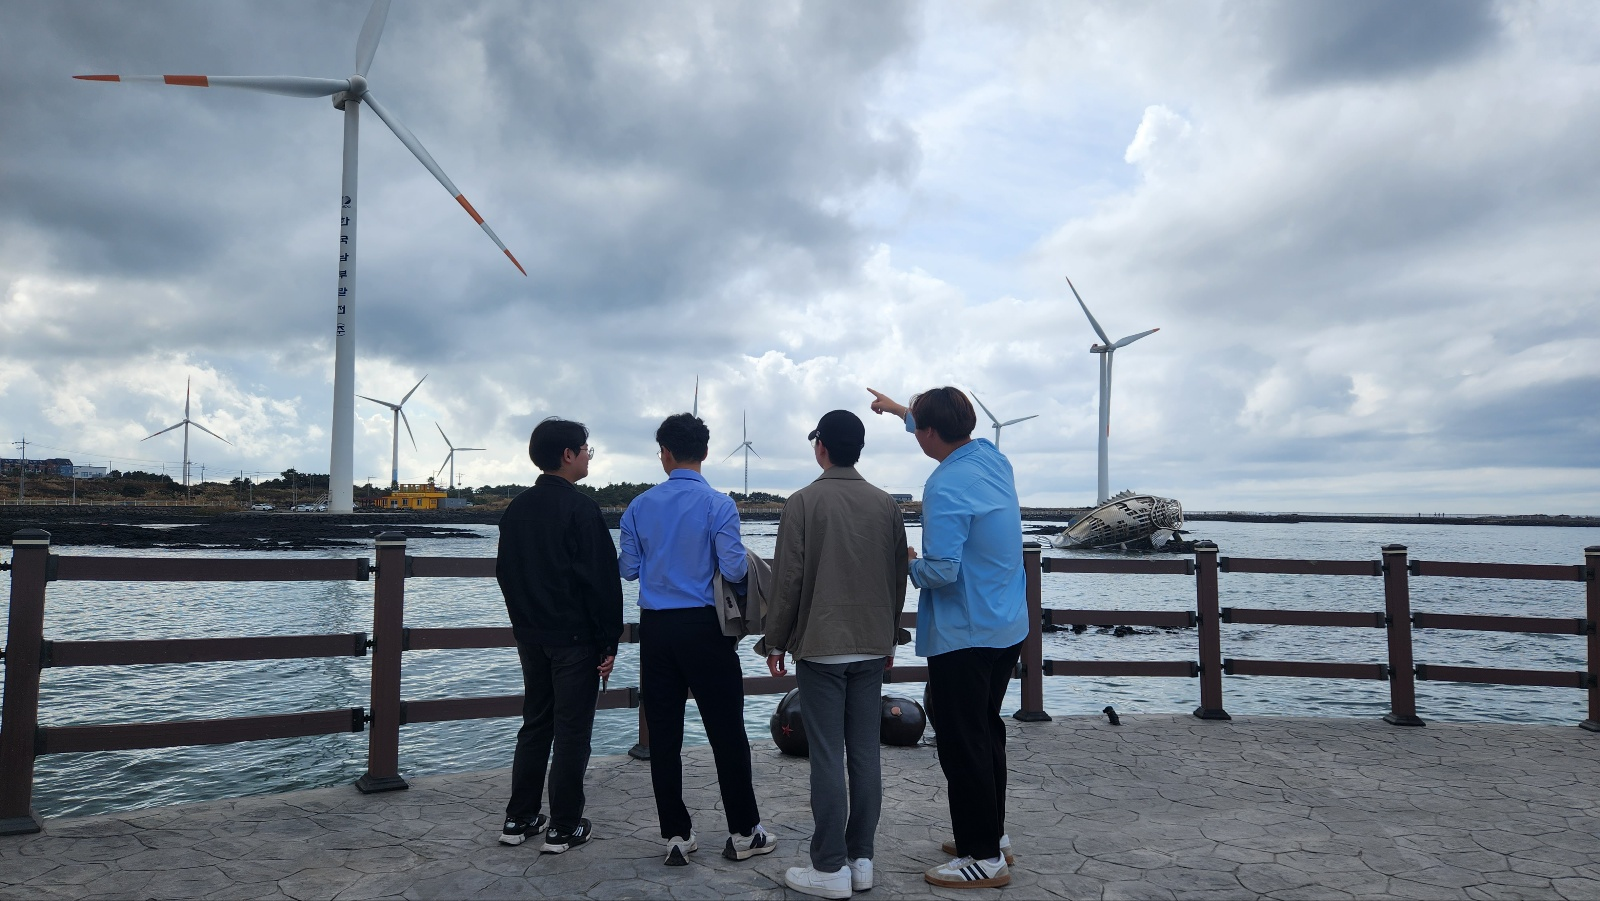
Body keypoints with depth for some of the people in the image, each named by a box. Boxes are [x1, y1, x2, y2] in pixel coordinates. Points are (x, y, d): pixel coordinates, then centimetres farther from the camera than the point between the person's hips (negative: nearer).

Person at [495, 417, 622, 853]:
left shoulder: (517, 508, 8)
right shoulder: (581, 508, -15)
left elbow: (505, 572, 15)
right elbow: (602, 580, -17)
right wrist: (609, 642, -11)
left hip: (531, 635, 7)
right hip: (574, 637, -7)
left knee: (534, 724, 17)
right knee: (572, 731, 2)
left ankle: (519, 819, 23)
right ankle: (564, 828, 9)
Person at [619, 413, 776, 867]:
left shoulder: (640, 507, 2)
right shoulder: (718, 504, -9)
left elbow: (629, 568, 6)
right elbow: (733, 569, -15)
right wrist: (747, 562, 7)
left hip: (656, 629, 3)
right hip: (704, 628, -3)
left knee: (664, 734, 9)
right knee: (726, 731, 6)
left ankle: (676, 835, 16)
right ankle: (743, 833, 15)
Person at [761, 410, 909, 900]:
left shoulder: (804, 502, -8)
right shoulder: (887, 505, 5)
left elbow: (788, 580, -8)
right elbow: (898, 579, 10)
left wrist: (775, 642, 2)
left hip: (819, 646, -4)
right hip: (871, 647, 4)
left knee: (827, 758, 0)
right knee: (865, 754, 8)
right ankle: (861, 860, 16)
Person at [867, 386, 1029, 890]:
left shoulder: (945, 486, -22)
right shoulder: (994, 458, 4)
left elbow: (942, 571, -26)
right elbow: (951, 432, 26)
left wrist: (910, 563, -4)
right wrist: (899, 409, 37)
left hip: (964, 636, -9)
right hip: (1009, 628, 9)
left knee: (963, 746, 2)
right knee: (987, 733, 21)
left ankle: (984, 858, 12)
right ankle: (992, 834, 33)